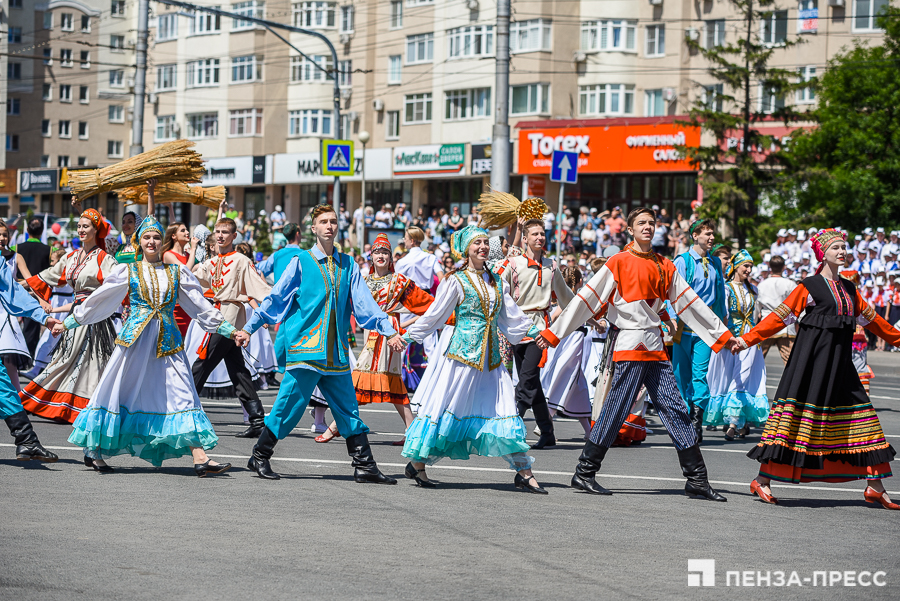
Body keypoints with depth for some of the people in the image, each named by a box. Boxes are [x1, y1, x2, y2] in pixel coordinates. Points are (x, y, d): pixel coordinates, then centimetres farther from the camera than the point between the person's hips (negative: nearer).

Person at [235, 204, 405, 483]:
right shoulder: (300, 262, 2)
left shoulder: (347, 265, 12)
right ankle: (260, 457, 11)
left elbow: (365, 303, 10)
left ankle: (364, 466, 9)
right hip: (304, 347, -4)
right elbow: (275, 299, 5)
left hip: (336, 351, 4)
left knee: (348, 408, 5)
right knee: (290, 405, -4)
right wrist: (249, 328, 3)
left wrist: (388, 332, 2)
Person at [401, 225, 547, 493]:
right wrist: (406, 337, 0)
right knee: (447, 407, -2)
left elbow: (513, 316, 22)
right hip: (463, 354, -5)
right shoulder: (456, 281, -3)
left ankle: (523, 473, 1)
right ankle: (417, 464, 11)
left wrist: (535, 332, 21)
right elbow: (434, 316, 1)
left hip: (491, 358, 5)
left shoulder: (496, 282, 14)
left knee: (504, 411, 1)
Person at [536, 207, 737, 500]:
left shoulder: (665, 267, 14)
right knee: (615, 410, -8)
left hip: (656, 349, 6)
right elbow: (586, 299, -4)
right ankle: (584, 473, 1)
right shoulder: (619, 262, -2)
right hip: (631, 347, -6)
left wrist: (722, 334, 19)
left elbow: (690, 303, 19)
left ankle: (697, 479, 6)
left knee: (676, 410, 4)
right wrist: (554, 333, -6)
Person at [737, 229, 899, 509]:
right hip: (812, 358, -6)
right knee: (799, 410, -9)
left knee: (860, 409, 3)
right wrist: (748, 339, -11)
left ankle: (874, 487, 9)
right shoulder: (809, 286, -3)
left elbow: (870, 318, 26)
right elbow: (780, 317, -5)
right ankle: (762, 480, -3)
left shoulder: (849, 289, 15)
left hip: (839, 361, 6)